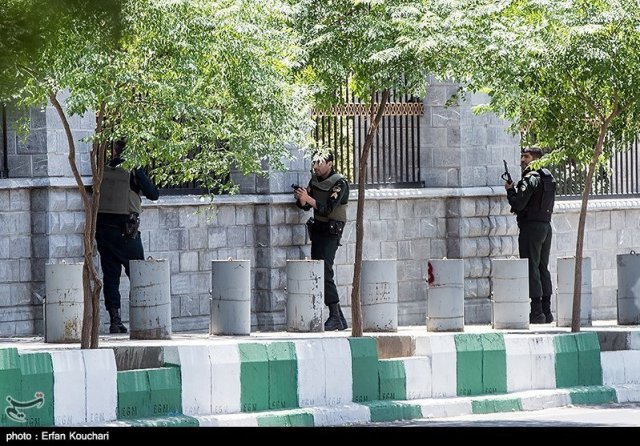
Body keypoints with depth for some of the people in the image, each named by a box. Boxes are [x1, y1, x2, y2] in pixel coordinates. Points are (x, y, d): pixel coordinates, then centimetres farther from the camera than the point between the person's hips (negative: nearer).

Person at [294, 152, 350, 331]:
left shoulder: (339, 184, -13)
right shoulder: (315, 180, 10)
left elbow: (327, 209, -21)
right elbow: (306, 206, 9)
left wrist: (308, 198, -30)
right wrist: (301, 199, -13)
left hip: (331, 230, -8)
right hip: (317, 228, 8)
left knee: (324, 271, -19)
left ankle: (335, 317, -21)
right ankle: (339, 319, 9)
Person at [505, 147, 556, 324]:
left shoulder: (531, 179, -13)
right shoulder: (548, 178, 14)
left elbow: (518, 204, -17)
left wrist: (510, 189, 1)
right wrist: (514, 189, 16)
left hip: (531, 227, -9)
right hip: (546, 226, 9)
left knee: (532, 269, -7)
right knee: (543, 269, 13)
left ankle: (536, 312, -11)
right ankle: (547, 311, 13)